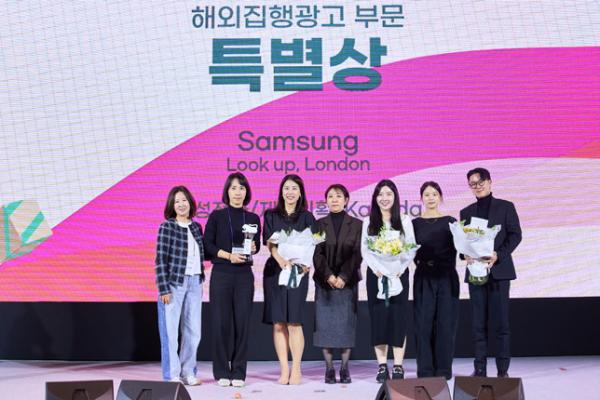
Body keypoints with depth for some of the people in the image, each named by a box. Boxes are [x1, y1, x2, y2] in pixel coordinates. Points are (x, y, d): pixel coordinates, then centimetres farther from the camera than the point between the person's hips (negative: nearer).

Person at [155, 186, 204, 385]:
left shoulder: (196, 227, 10)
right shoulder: (166, 227, -5)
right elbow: (161, 259, -8)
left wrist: (201, 280, 10)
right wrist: (164, 289, -13)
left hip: (195, 283, 5)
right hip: (174, 284, -5)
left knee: (193, 331, 8)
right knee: (170, 331, -1)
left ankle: (188, 372, 19)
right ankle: (172, 375, 7)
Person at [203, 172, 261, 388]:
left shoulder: (253, 218, 9)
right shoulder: (217, 216, 2)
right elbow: (208, 245, -1)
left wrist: (253, 248, -7)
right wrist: (228, 255, -14)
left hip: (244, 275, 2)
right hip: (221, 274, -2)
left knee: (242, 322, 1)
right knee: (220, 322, -1)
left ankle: (239, 372, 8)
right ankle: (222, 372, 8)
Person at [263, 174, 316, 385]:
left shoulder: (306, 217, 8)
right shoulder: (271, 215, 10)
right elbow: (270, 243, -2)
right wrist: (281, 260, -22)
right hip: (274, 270, 1)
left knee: (294, 322, -6)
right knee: (278, 323, 1)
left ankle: (296, 369, 0)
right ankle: (284, 369, 5)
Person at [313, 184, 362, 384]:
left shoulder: (356, 225, 6)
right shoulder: (319, 224, 7)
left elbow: (357, 254, -2)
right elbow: (316, 253, 0)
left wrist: (343, 276, -12)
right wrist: (329, 276, -12)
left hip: (348, 281, 0)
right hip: (324, 281, 0)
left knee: (346, 324, 0)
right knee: (325, 324, -2)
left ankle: (344, 368, 6)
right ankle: (329, 368, 3)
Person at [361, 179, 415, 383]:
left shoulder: (404, 220, 6)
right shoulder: (369, 221, 9)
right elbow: (364, 249, 4)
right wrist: (376, 269, -11)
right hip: (376, 274, 1)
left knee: (398, 317, -3)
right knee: (378, 317, 0)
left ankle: (398, 366, 0)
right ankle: (382, 366, 4)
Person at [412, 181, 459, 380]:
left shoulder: (450, 222, 6)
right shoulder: (415, 223, 7)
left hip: (446, 277, 0)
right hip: (424, 278, 1)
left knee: (445, 322, 0)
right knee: (423, 323, -1)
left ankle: (444, 370, 7)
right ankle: (425, 370, 6)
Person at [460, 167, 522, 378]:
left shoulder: (505, 207, 6)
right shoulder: (466, 212, 15)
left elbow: (515, 235, -1)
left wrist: (498, 254, -15)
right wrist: (465, 254, -11)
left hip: (498, 270, -3)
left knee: (501, 322, -3)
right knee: (478, 323, 4)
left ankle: (503, 370, 1)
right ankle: (480, 368, 8)